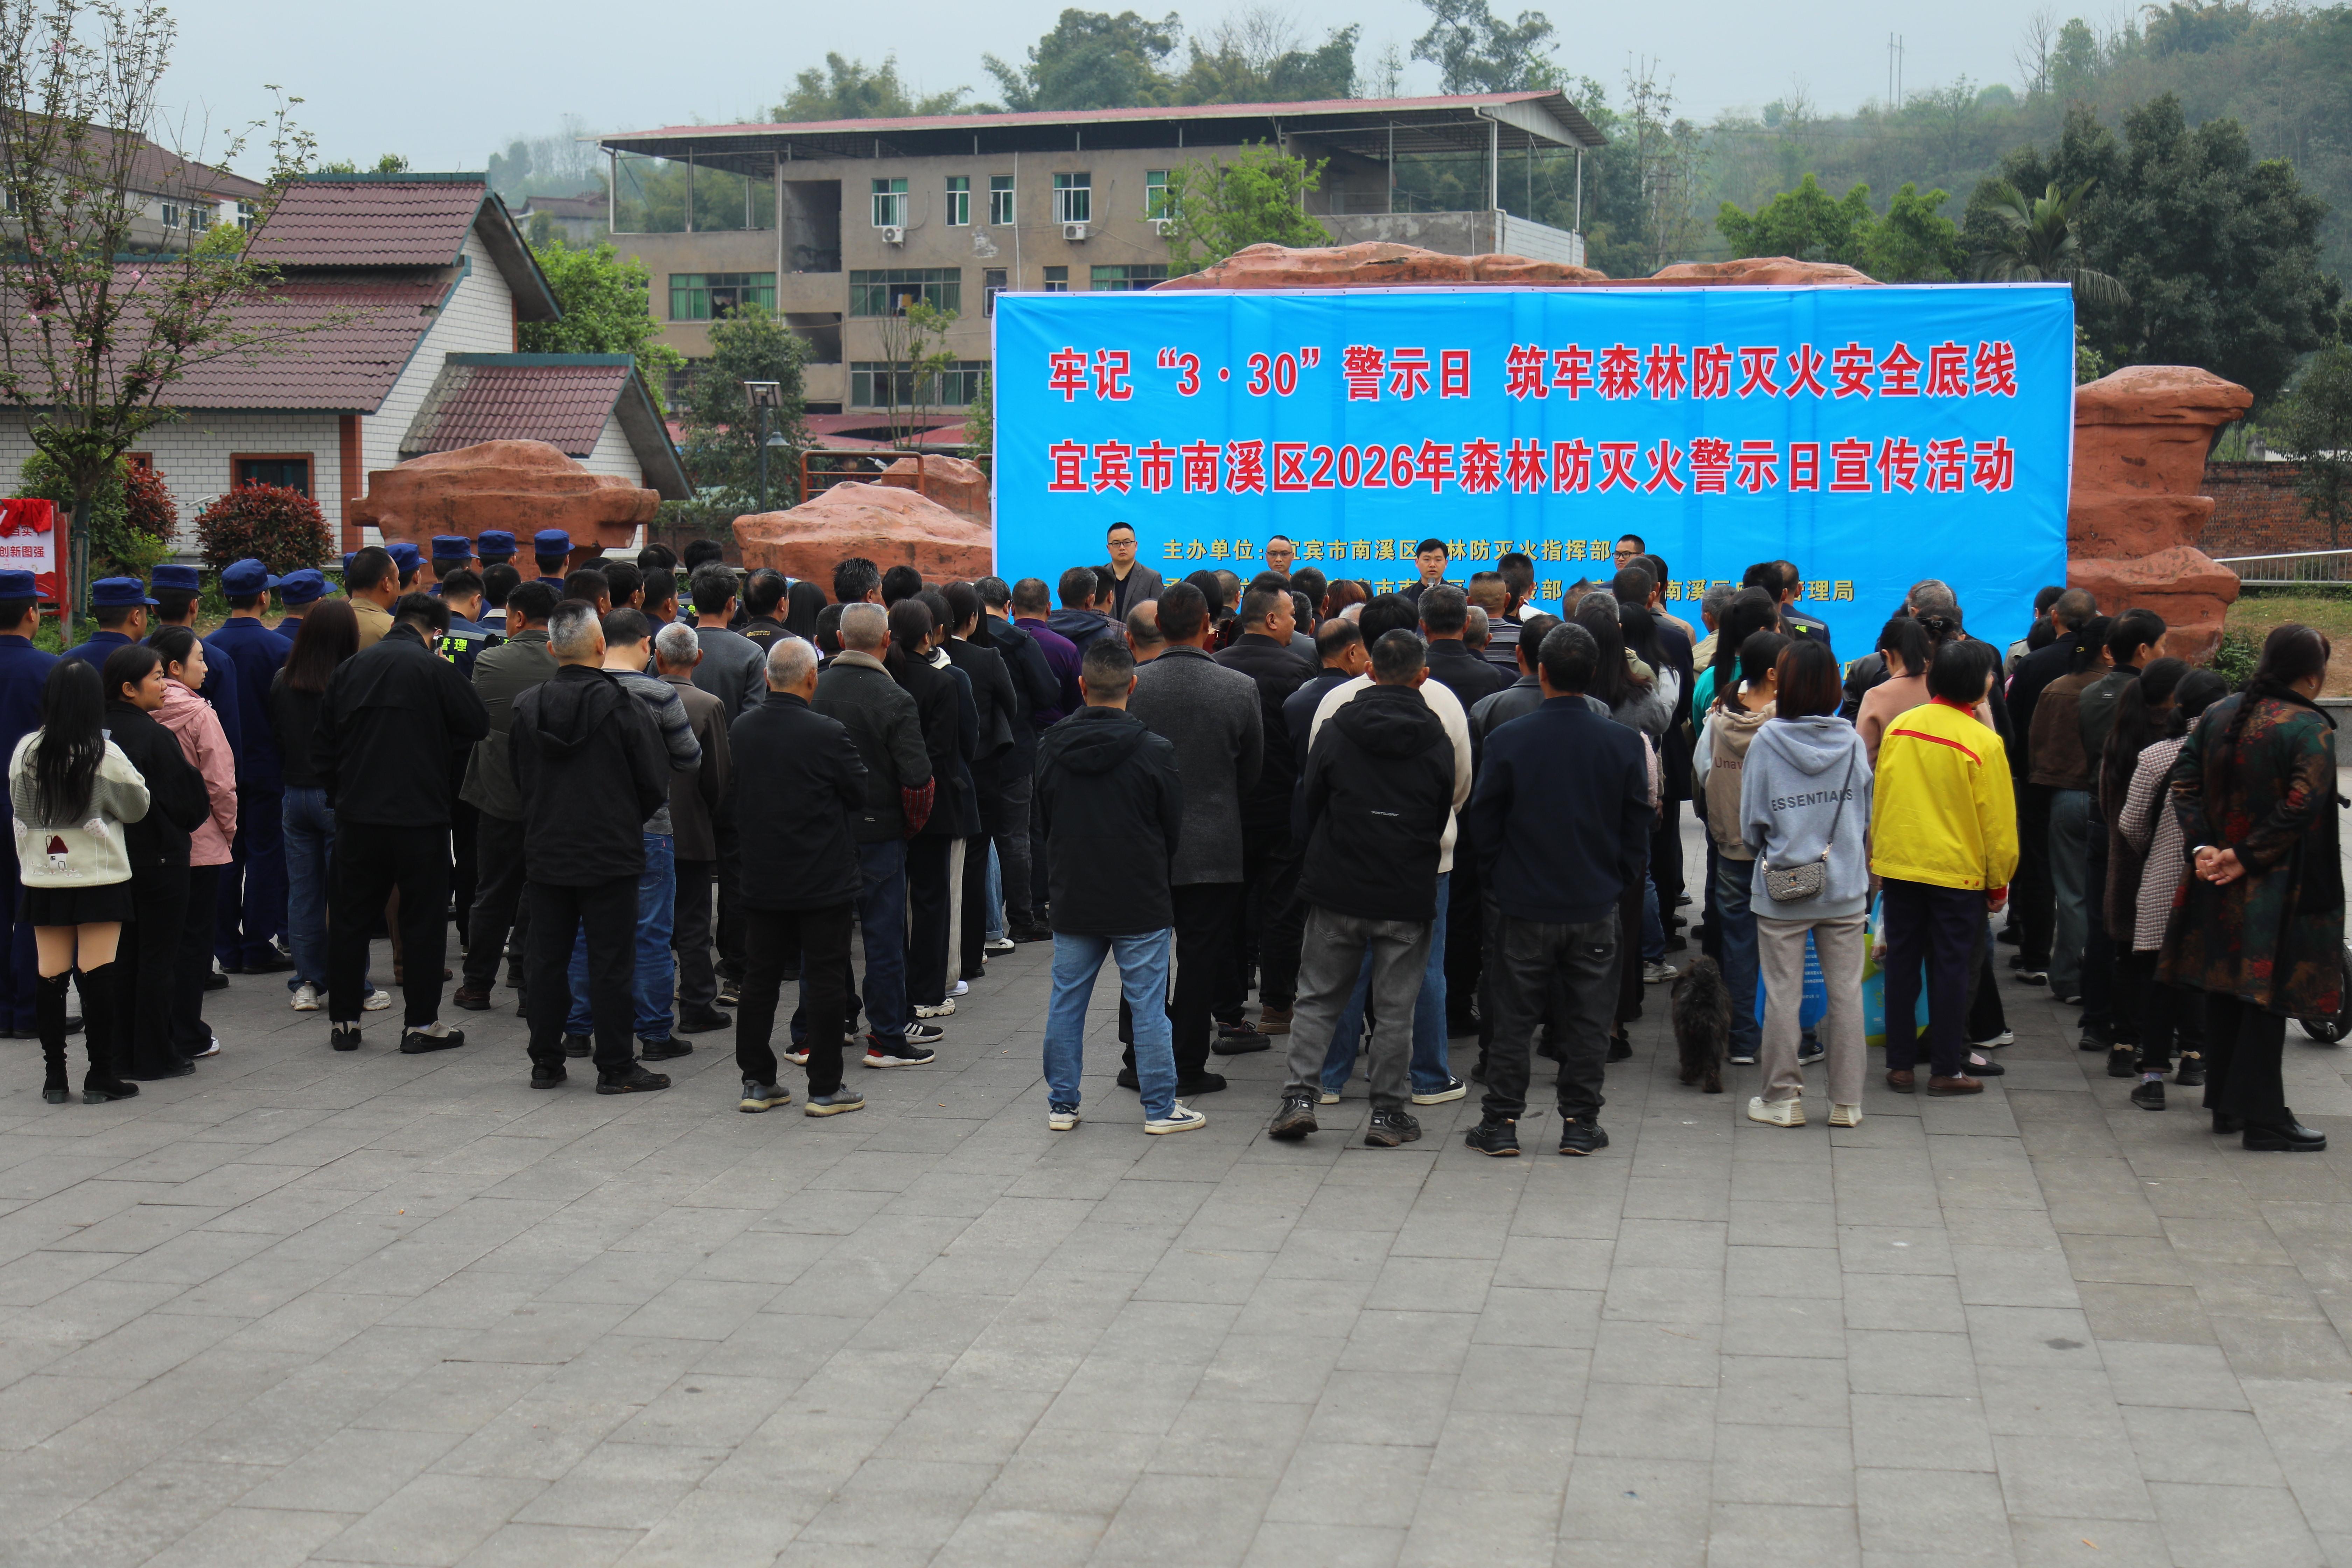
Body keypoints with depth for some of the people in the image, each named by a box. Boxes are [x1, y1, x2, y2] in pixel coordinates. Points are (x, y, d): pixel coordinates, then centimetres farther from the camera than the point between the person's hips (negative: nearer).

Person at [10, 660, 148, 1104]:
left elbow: (20, 810, 10)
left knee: (51, 977, 6)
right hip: (100, 879, -3)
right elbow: (137, 806, -1)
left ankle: (54, 1076, 10)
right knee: (98, 975, -1)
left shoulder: (25, 752, -1)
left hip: (41, 880, 3)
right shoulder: (105, 755, -11)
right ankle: (101, 1076, 2)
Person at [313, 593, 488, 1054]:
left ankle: (343, 1020, 17)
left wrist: (339, 794, 17)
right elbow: (478, 724, -4)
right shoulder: (435, 670, -10)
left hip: (357, 814, 4)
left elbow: (323, 744, 10)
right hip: (420, 815, -4)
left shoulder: (348, 670, 6)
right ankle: (421, 1024, 8)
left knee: (350, 916, 13)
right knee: (423, 920, 5)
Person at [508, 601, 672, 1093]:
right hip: (610, 854, -4)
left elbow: (519, 782, 10)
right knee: (610, 962, 1)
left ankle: (546, 1062, 18)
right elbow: (656, 784, -9)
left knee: (548, 959, 11)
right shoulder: (620, 706, -13)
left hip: (545, 853, 4)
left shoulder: (527, 707, 0)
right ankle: (616, 1067, 5)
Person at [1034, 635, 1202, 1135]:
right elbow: (1175, 832, -2)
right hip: (1141, 903, -3)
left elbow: (1044, 824, 9)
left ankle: (1061, 1103, 17)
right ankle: (1161, 1107, 9)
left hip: (1072, 901, 3)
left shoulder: (1050, 749, -2)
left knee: (1066, 1002, 12)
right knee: (1148, 1004, 4)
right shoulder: (1155, 752, -12)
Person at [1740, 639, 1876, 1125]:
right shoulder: (1852, 742, -1)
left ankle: (1783, 1098, 13)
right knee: (1846, 993, 8)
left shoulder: (1767, 741, -9)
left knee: (1782, 994, 6)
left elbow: (1751, 823, -4)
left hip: (1782, 888, -2)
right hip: (1846, 887, 2)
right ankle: (1846, 1101, 13)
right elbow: (1867, 817, 6)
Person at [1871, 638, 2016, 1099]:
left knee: (1902, 963, 11)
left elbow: (1878, 798, 8)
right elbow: (1997, 820, -8)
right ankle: (1946, 1070, 11)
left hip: (1899, 865, 4)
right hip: (1958, 871, -4)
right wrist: (1999, 883, 3)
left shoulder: (1899, 728, 0)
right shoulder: (1984, 742, -14)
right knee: (1951, 968, 5)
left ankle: (1900, 1065, 15)